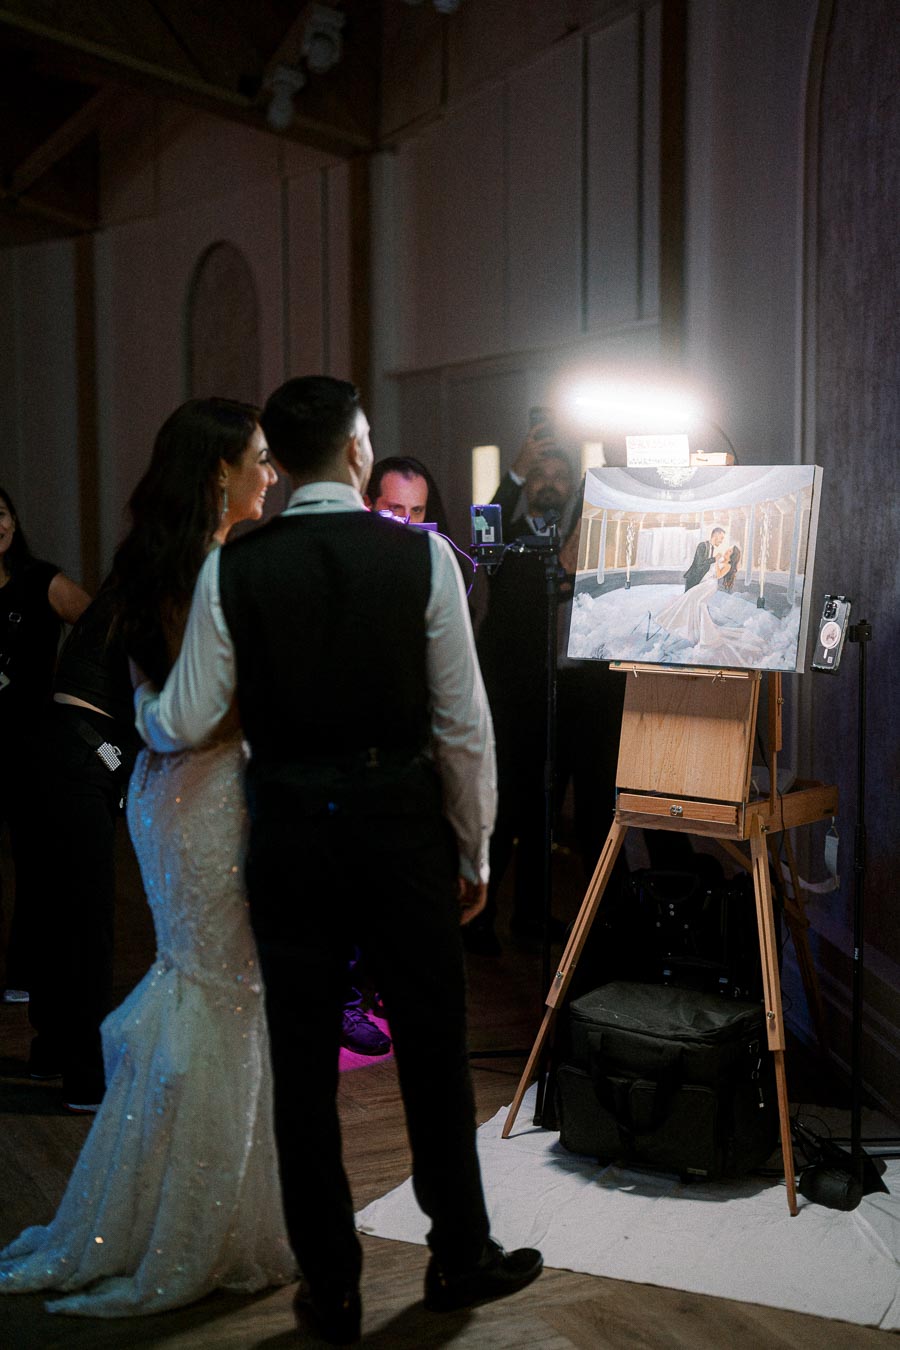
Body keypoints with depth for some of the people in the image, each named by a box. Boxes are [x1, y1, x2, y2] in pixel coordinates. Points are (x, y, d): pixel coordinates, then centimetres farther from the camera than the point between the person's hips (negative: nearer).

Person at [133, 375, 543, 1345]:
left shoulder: (232, 568, -5)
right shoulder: (422, 556, -7)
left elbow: (185, 725, -4)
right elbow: (463, 723, -6)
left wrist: (140, 702, 20)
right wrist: (474, 850, 6)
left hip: (288, 830, 1)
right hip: (400, 822, 0)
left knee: (302, 1066, 12)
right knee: (432, 1048, 16)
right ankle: (459, 1257, 33)